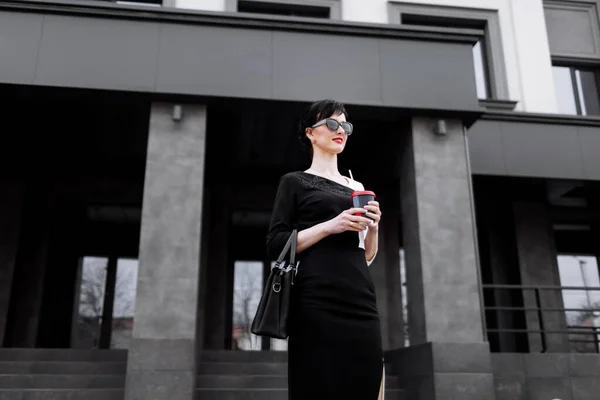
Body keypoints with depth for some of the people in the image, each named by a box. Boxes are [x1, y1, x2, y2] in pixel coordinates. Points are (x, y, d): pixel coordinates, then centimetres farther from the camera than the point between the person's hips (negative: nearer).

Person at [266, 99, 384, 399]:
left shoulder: (357, 187, 21)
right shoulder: (295, 182, 7)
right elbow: (276, 244, -3)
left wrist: (373, 227, 2)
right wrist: (330, 226, -14)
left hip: (360, 301, 5)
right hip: (317, 304, -5)